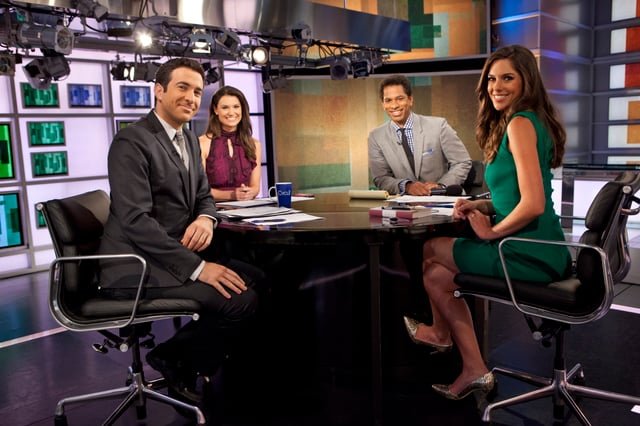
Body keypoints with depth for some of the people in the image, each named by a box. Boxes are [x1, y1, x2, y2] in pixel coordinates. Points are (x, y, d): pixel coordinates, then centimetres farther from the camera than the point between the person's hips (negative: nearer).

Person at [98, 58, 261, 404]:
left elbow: (203, 197, 17)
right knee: (240, 299, -22)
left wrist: (205, 219, -9)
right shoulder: (131, 141, -14)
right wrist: (197, 267, -26)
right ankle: (172, 357, 4)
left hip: (175, 256, 9)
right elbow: (135, 220, -22)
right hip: (136, 264, -9)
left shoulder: (189, 139, 13)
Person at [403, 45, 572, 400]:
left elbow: (533, 205, -25)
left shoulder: (520, 123, -16)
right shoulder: (528, 121, 15)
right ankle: (473, 370, 18)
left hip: (528, 255, -9)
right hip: (539, 250, 9)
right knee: (437, 272, 15)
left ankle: (441, 334, 37)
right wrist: (482, 206, 7)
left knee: (430, 251, 9)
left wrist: (492, 232, -9)